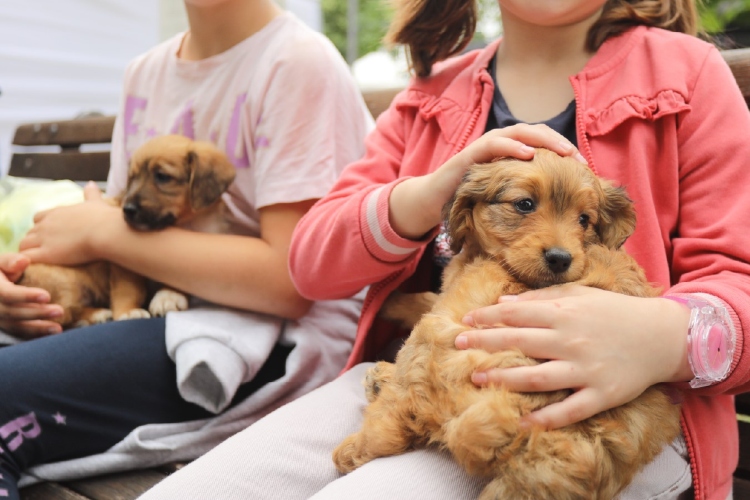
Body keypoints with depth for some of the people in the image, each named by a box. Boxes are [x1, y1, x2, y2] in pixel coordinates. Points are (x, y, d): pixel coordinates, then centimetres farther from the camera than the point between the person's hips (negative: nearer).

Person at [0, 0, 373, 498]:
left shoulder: (299, 63, -10)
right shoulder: (145, 72, 14)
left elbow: (291, 281, -18)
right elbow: (125, 223, 17)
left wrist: (104, 232, -11)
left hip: (280, 341, -7)